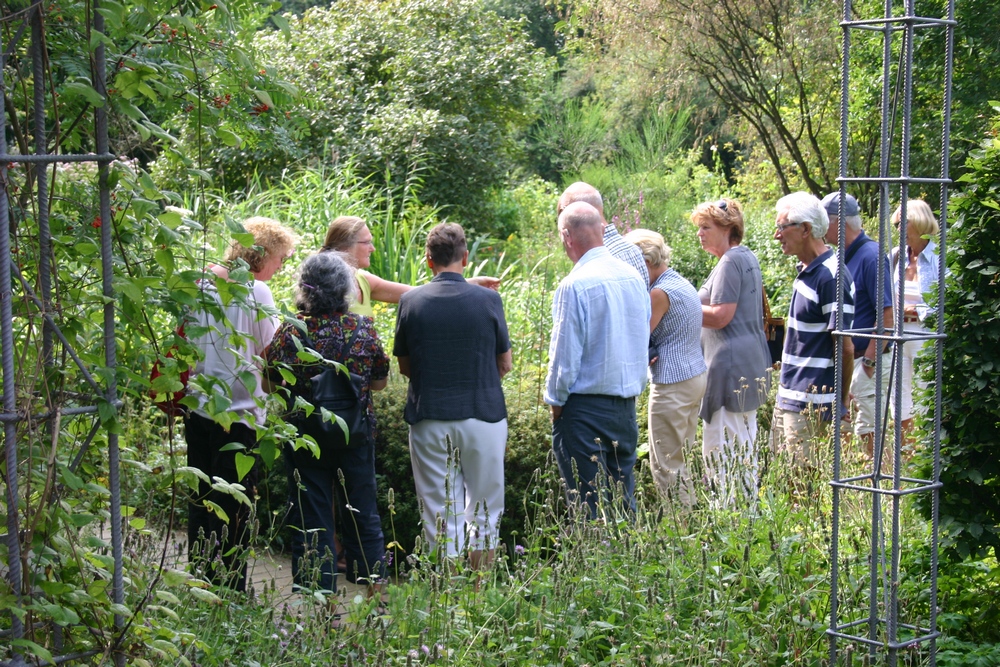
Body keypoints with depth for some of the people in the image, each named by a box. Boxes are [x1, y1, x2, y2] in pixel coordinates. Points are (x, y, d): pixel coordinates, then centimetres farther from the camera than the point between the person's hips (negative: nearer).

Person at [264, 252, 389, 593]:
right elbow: (380, 382, 2)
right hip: (357, 437, 2)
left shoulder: (290, 332, -14)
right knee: (364, 518, 15)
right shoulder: (364, 328, -8)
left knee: (311, 524, 8)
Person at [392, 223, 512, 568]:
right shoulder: (488, 300, -5)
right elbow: (504, 365, 4)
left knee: (440, 516, 6)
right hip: (483, 415, -1)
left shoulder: (411, 302, -2)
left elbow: (405, 367, 7)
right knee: (484, 511, 11)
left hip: (429, 419, 1)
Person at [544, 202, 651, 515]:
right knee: (623, 502, 14)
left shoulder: (575, 285, -16)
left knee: (589, 506, -1)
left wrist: (555, 403, -1)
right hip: (627, 405, 7)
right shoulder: (634, 277, 5)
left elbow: (565, 355, -14)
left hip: (586, 409, -7)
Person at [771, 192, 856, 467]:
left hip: (811, 404, -10)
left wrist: (842, 398, -7)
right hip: (788, 398, 10)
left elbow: (845, 347, -18)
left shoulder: (831, 276, -18)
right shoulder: (806, 271, 12)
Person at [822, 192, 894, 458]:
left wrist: (869, 361, -18)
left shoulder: (870, 256, -16)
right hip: (848, 360, 10)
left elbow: (887, 314, -21)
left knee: (869, 435, -5)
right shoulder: (846, 256, 13)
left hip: (868, 363, -10)